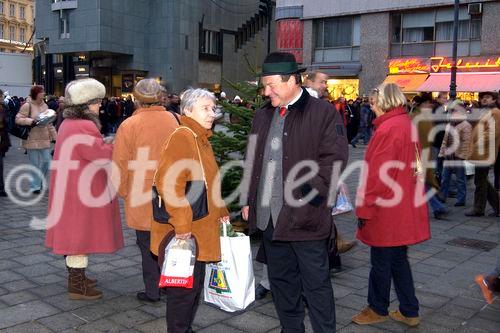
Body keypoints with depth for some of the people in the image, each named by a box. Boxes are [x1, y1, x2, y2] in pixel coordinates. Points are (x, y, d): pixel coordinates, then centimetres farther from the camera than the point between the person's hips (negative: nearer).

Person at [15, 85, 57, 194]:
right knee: (35, 164, 0)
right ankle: (35, 186, 11)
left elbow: (49, 123, 15)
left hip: (44, 139, 6)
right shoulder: (27, 106, -8)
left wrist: (54, 136, 11)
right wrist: (30, 121, -24)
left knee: (47, 161, 4)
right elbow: (18, 119, -10)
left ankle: (40, 181, 26)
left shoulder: (45, 105, 11)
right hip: (32, 139, -5)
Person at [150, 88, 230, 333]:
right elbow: (168, 182, -27)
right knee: (184, 288, 1)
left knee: (195, 285, 19)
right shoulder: (182, 137, -16)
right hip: (184, 234, -10)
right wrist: (181, 224, -26)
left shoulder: (202, 138, 15)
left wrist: (221, 212, 18)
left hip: (200, 232, 10)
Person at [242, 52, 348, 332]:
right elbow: (253, 162, 18)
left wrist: (307, 193, -19)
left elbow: (334, 160, -13)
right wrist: (249, 201, 14)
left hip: (305, 217, -6)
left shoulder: (324, 113, -7)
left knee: (316, 285, 5)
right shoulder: (263, 116, 13)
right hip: (269, 216, 7)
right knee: (281, 281, 18)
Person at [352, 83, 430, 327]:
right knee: (399, 259, 17)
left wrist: (364, 208, -13)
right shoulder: (408, 124, 9)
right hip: (405, 209, 9)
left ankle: (378, 309, 23)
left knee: (381, 262, 7)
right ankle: (409, 311, 26)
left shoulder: (388, 129, -19)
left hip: (386, 210, -9)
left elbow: (377, 175, -21)